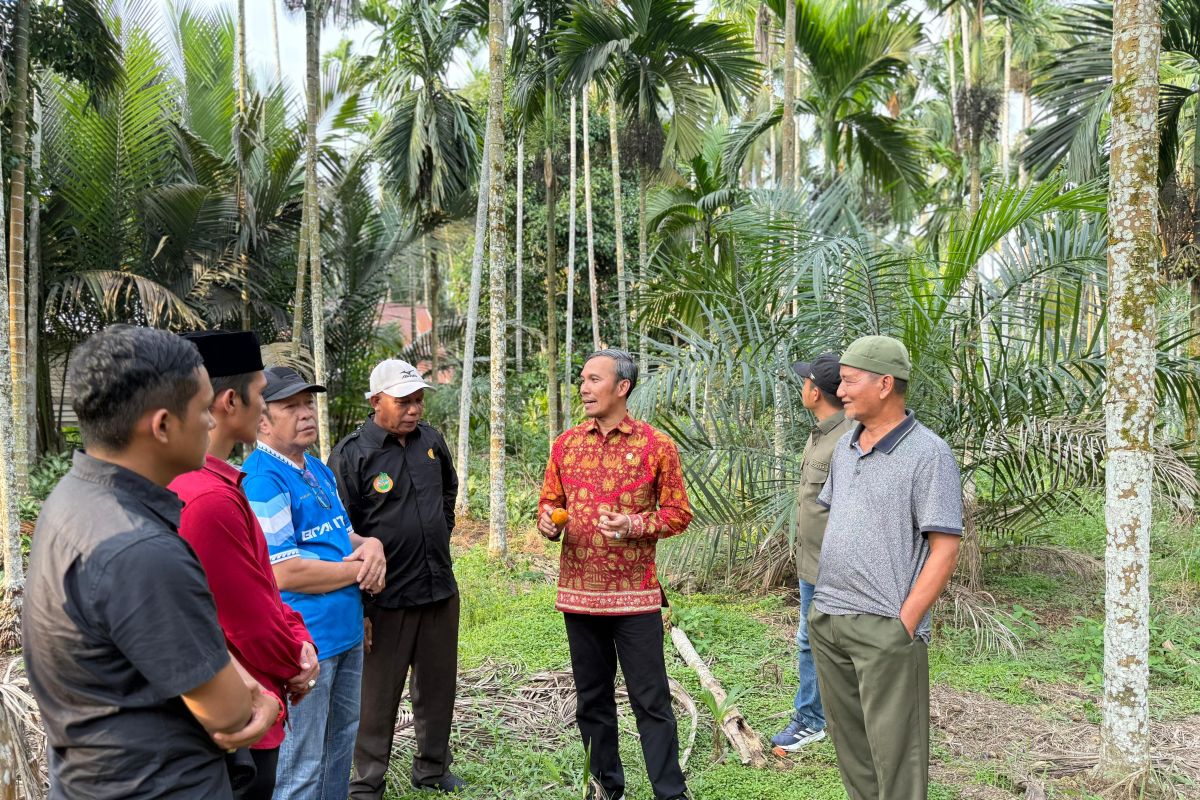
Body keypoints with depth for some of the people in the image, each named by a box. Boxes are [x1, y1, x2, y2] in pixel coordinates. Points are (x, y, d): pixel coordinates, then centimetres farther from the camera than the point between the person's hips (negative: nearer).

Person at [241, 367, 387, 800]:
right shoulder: (260, 481, -18)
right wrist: (359, 569, -12)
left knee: (340, 750, 22)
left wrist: (371, 545, -3)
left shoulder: (320, 471, 11)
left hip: (346, 633, 9)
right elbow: (285, 573, -24)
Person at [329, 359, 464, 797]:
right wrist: (357, 604, -12)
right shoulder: (351, 455, -13)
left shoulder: (431, 440, 5)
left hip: (440, 588, 6)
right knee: (378, 694, 5)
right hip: (386, 598, -6)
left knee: (439, 685, 17)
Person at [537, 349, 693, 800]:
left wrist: (634, 525, -18)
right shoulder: (565, 445, 7)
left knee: (651, 701, 1)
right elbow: (550, 503, 14)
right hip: (579, 593, 4)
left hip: (635, 594, -4)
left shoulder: (656, 445, -4)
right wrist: (547, 521, -8)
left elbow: (678, 513, -2)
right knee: (592, 700, 14)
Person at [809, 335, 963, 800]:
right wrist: (821, 598, 14)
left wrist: (904, 623, -16)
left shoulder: (928, 454, -11)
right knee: (849, 742, 17)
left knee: (894, 751, 2)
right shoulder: (845, 447, 11)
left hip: (884, 627, -7)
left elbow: (945, 549, -13)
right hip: (826, 620, 7)